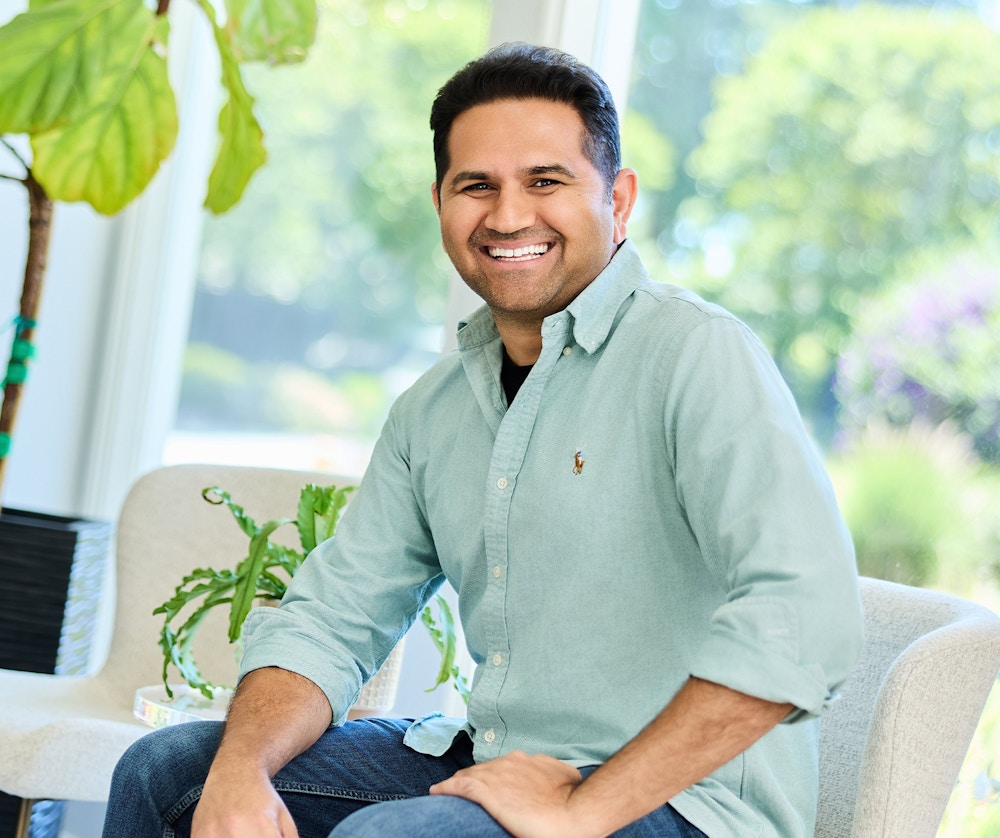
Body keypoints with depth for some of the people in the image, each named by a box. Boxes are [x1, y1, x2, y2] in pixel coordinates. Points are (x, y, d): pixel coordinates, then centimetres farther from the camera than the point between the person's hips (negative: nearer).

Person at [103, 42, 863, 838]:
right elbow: (331, 618, 10)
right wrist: (239, 771, -10)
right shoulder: (431, 411, 10)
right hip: (491, 763, 7)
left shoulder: (698, 354, -15)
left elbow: (803, 619, -28)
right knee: (166, 769, 4)